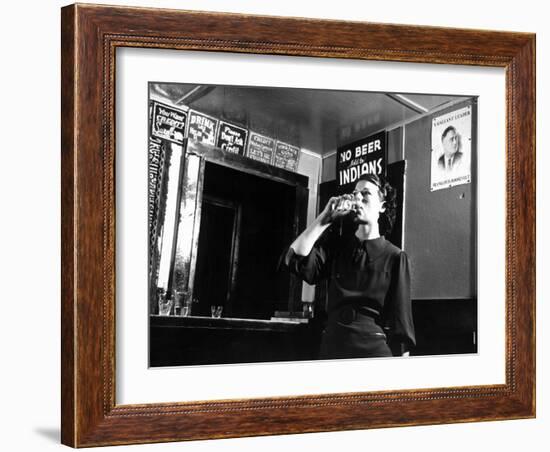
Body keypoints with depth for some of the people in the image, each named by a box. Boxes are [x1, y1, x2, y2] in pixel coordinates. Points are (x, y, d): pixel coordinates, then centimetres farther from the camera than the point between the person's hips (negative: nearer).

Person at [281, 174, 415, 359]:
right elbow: (295, 259, -6)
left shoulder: (394, 257, 1)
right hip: (332, 344, 3)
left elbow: (400, 321, -1)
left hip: (375, 349, -3)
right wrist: (325, 218, -5)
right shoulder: (336, 246, 11)